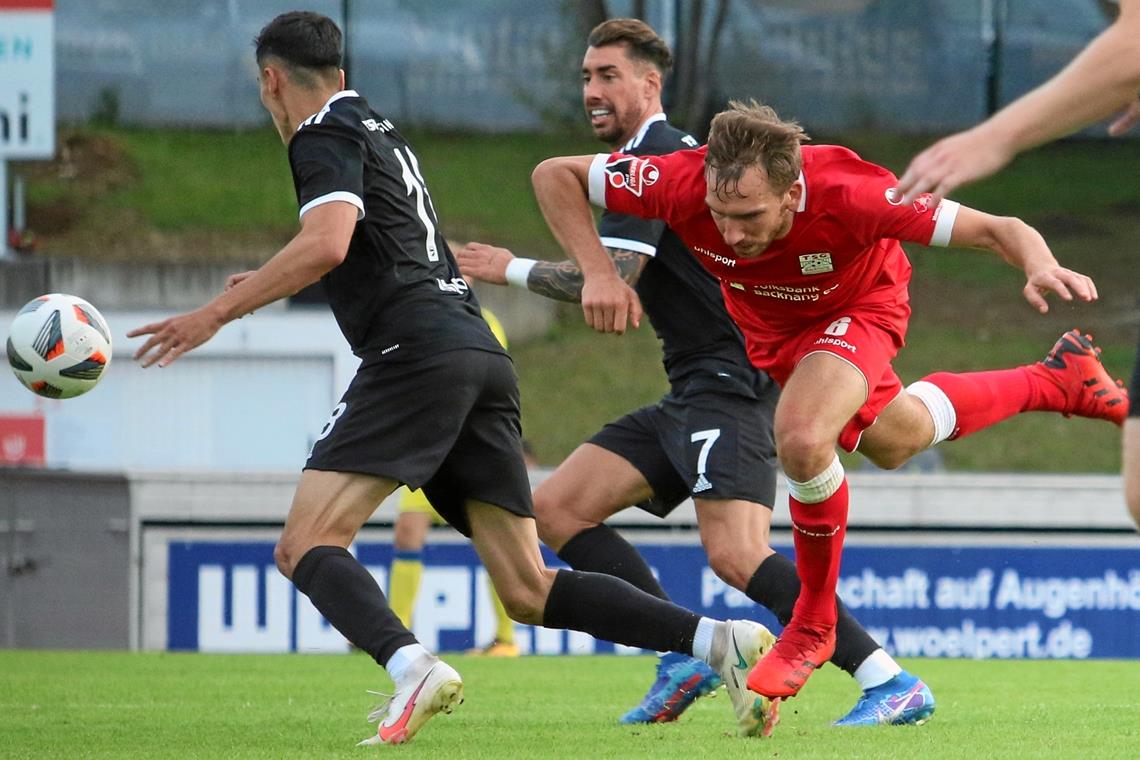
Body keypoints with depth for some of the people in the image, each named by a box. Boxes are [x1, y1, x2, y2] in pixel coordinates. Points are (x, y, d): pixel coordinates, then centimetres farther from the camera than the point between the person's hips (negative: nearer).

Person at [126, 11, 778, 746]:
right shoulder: (381, 131, 28)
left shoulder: (325, 135, 1)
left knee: (306, 545, -11)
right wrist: (270, 282, 54)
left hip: (419, 351, -8)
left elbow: (326, 245, -17)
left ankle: (412, 667, -38)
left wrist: (216, 314, -12)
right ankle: (720, 639, -10)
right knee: (530, 591, 4)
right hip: (484, 358, 8)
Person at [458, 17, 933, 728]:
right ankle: (685, 657, 1)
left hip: (731, 381, -11)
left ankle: (892, 683, -26)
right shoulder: (672, 152, 21)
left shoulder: (651, 158, -10)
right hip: (693, 394, 11)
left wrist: (512, 269, -5)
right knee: (556, 507, 5)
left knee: (736, 555, -26)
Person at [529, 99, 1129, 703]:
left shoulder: (846, 195, -44)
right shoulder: (684, 184, -39)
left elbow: (999, 230, -39)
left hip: (859, 307, -5)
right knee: (890, 441, 26)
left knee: (803, 438, -31)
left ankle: (813, 624, -5)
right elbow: (554, 174, -24)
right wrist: (598, 273, -36)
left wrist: (1042, 267, -60)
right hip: (769, 327, 5)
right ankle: (1050, 381, 53)